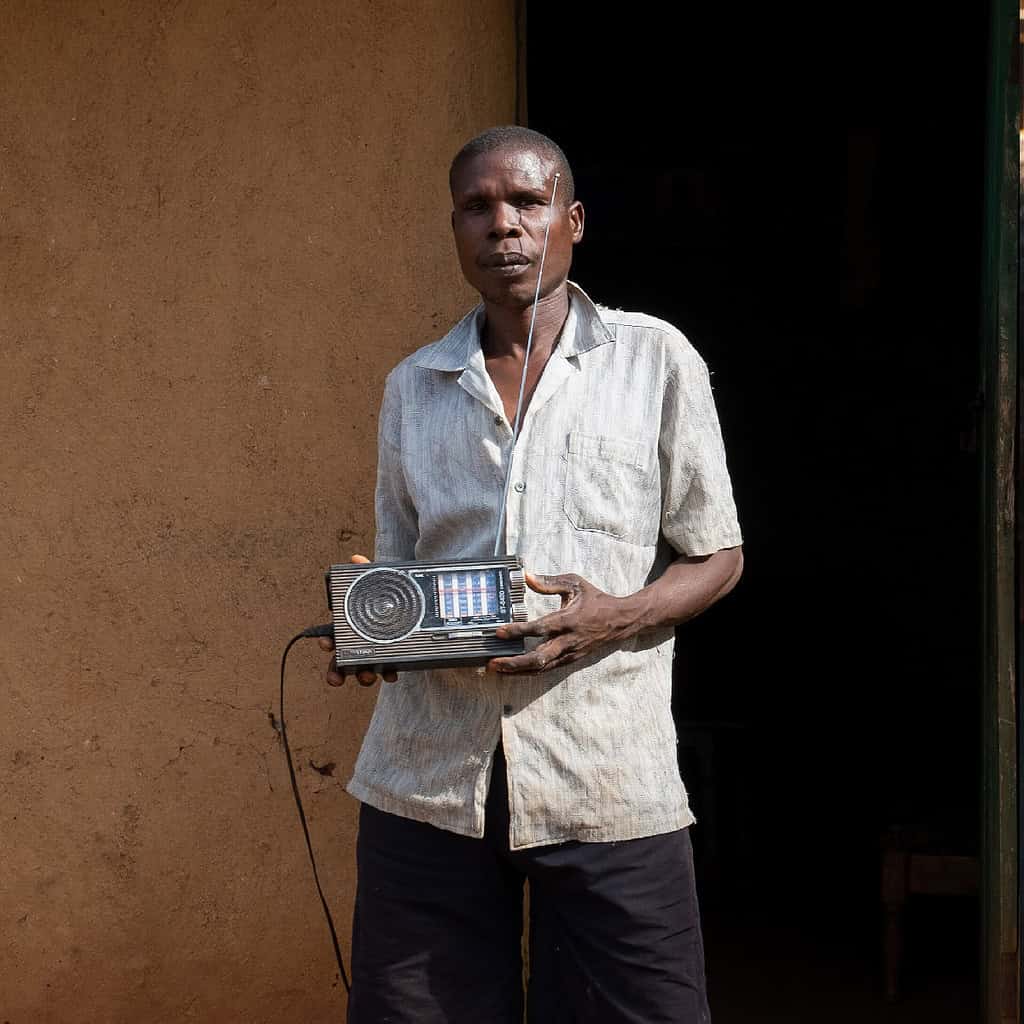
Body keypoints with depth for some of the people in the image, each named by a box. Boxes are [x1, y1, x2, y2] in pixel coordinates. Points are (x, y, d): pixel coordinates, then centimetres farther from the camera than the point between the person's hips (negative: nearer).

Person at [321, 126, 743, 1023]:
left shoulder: (655, 360, 5)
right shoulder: (412, 386, 14)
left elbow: (718, 558, 6)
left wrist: (616, 617, -14)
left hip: (606, 777, -2)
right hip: (427, 775, 3)